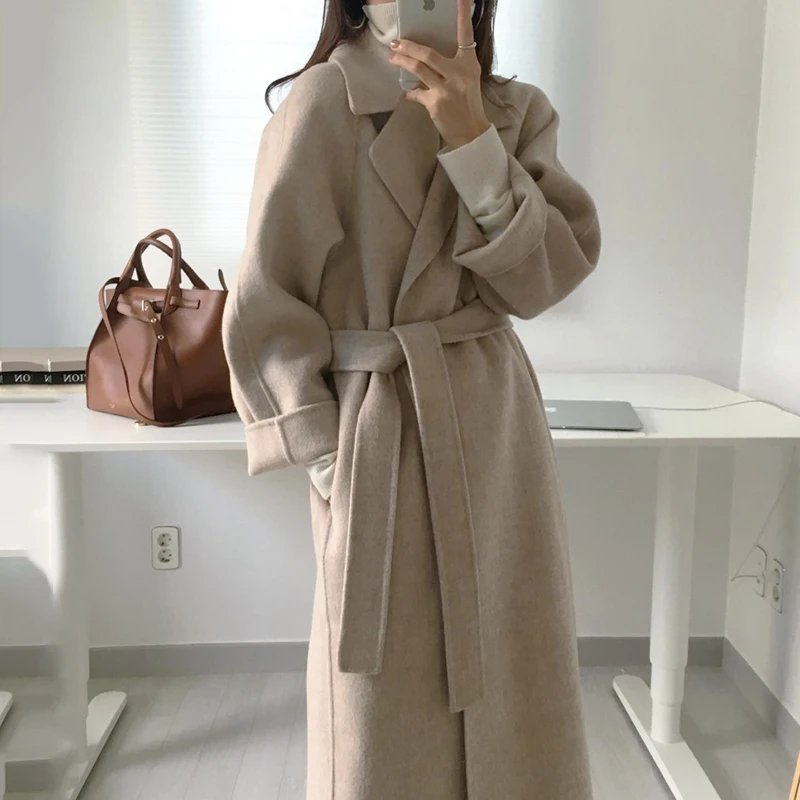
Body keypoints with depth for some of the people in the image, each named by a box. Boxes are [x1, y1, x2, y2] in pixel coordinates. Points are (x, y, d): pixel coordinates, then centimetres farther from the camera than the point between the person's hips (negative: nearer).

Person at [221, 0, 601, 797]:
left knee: (510, 697, 15)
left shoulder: (518, 112, 9)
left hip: (499, 435, 5)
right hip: (381, 440, -4)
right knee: (385, 711, 7)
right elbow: (267, 305, -7)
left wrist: (470, 134, -16)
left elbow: (546, 273, -5)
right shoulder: (324, 102, -5)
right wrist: (327, 455, -10)